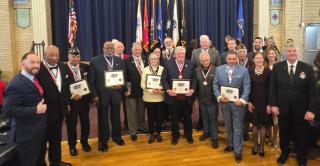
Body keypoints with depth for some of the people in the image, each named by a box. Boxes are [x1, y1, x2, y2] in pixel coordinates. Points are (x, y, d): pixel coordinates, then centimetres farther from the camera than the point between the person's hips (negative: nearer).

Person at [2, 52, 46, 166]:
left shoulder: (33, 79, 7)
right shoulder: (16, 84, -22)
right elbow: (8, 110, -28)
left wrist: (41, 107, 7)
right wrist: (35, 110, -27)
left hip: (38, 130, 9)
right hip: (26, 134, -9)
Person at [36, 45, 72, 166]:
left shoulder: (63, 67, 4)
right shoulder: (38, 69, -19)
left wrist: (67, 103, 13)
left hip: (59, 109, 7)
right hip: (44, 111, -7)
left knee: (56, 138, 22)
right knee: (42, 140, 11)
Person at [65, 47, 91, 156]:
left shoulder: (85, 67, 3)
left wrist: (90, 97, -3)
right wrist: (71, 96, -21)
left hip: (84, 100, 3)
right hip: (71, 101, -3)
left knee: (85, 123, 15)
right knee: (71, 124, 10)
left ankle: (84, 142, 36)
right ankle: (72, 145, 28)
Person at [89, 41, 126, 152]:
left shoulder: (120, 61, 5)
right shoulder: (95, 61, -6)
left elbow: (124, 76, 9)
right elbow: (91, 80, -7)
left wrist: (121, 86, -11)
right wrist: (94, 95, -12)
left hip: (116, 93, 3)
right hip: (102, 94, -3)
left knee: (116, 117, 16)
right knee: (103, 119, 9)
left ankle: (116, 136, 35)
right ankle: (103, 141, 23)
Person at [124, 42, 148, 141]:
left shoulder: (145, 60, 5)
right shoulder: (127, 61, -9)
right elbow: (125, 76, -10)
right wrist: (126, 88, -14)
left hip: (143, 88, 5)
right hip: (132, 89, -4)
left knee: (141, 110, 18)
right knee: (132, 111, 5)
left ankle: (141, 126, 37)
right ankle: (133, 132, 14)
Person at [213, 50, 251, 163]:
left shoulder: (244, 70, -4)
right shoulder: (219, 69, 3)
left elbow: (247, 87, -8)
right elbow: (215, 84, 2)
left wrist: (242, 99, -20)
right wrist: (219, 96, -12)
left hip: (237, 102, -3)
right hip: (224, 102, 3)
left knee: (238, 127, 4)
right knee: (228, 126, 18)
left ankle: (238, 151, 13)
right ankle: (231, 144, 35)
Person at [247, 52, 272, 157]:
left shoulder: (268, 71, -7)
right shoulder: (250, 71, -2)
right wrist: (248, 102, -4)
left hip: (265, 102, -1)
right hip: (253, 102, 1)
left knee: (263, 124, 7)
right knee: (255, 124, 10)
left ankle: (261, 146, 21)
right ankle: (255, 145, 26)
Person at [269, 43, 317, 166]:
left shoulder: (308, 68, -6)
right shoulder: (277, 67, -2)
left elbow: (312, 91, -6)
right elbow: (273, 87, -1)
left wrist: (311, 110, -11)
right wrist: (273, 104, -7)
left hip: (301, 109, -1)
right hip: (283, 107, 1)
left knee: (301, 136, 13)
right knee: (284, 133, 18)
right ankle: (284, 153, 40)